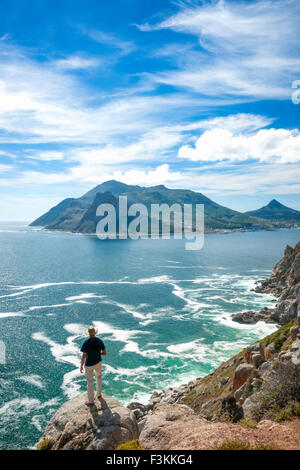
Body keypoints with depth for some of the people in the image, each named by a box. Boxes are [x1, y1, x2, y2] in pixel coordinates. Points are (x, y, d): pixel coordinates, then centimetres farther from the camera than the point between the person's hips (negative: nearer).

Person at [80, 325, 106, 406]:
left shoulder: (86, 343, -23)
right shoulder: (100, 341, -11)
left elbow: (83, 356, -21)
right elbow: (104, 353, -4)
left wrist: (81, 366, -9)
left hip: (89, 364, -4)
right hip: (98, 362, 4)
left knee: (90, 381, 10)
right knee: (98, 377, 29)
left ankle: (91, 400, 21)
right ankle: (99, 394, 43)